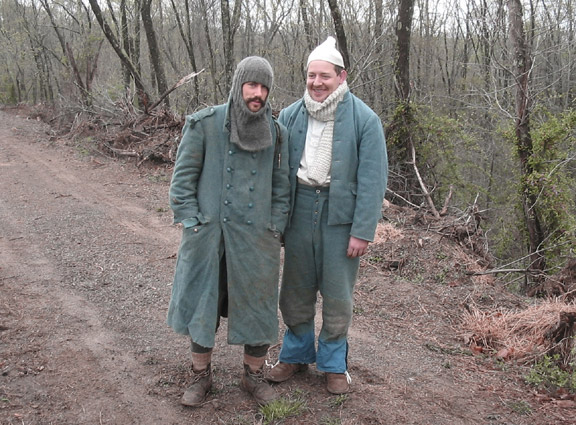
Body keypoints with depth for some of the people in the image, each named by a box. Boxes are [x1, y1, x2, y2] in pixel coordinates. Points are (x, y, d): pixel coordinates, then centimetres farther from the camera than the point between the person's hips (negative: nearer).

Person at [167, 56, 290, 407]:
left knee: (257, 308, 10)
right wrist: (191, 223, -7)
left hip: (256, 239, 2)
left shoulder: (276, 132, 3)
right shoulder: (205, 124, -5)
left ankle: (254, 375, 30)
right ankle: (202, 375, 29)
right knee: (203, 305, 10)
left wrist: (275, 229, 3)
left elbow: (282, 187, 8)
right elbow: (183, 177, -2)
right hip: (208, 236, -2)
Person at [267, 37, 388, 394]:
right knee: (296, 291, 13)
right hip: (299, 213, 3)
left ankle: (334, 363, 26)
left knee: (337, 295, 7)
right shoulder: (290, 117, 4)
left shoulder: (364, 120, -7)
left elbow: (372, 180, -9)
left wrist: (363, 231, -13)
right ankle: (296, 354, 33)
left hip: (340, 217, -3)